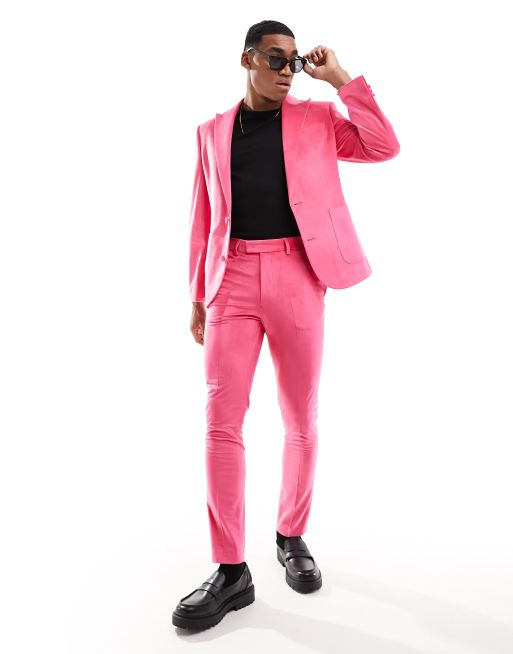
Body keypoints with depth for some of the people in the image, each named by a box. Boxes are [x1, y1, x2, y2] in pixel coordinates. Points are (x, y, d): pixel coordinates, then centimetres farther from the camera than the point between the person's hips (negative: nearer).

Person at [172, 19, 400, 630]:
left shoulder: (317, 118, 11)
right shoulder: (213, 131, 14)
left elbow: (385, 146, 0)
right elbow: (203, 217, 13)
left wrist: (341, 79, 0)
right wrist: (197, 296, 9)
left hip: (297, 276, 0)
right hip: (233, 277, 1)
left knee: (301, 419, 6)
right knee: (221, 422, -6)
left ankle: (291, 536, 27)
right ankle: (231, 570, 5)